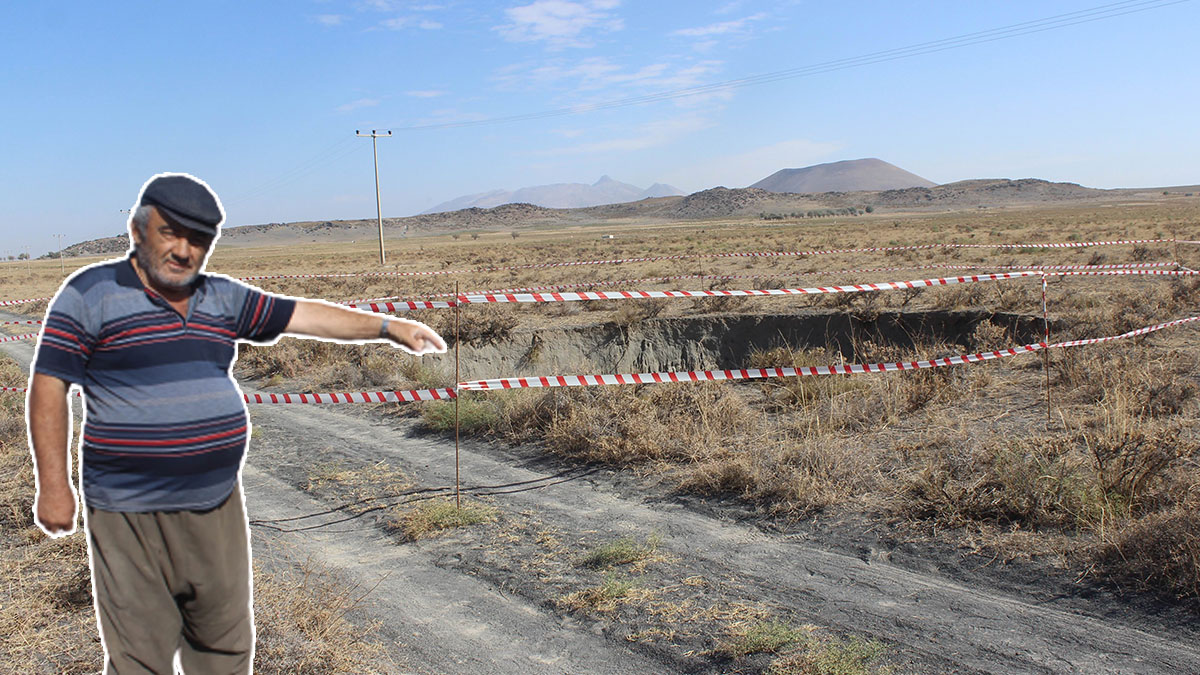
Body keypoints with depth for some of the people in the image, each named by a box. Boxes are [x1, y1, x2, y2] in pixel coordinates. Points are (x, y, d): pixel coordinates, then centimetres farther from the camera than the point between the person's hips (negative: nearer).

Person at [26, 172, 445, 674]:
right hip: (131, 514, -5)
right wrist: (53, 486, -11)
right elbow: (48, 385, -7)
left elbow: (303, 314, 10)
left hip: (216, 505, 5)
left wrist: (386, 327, 6)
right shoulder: (91, 294, -6)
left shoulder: (223, 298, 8)